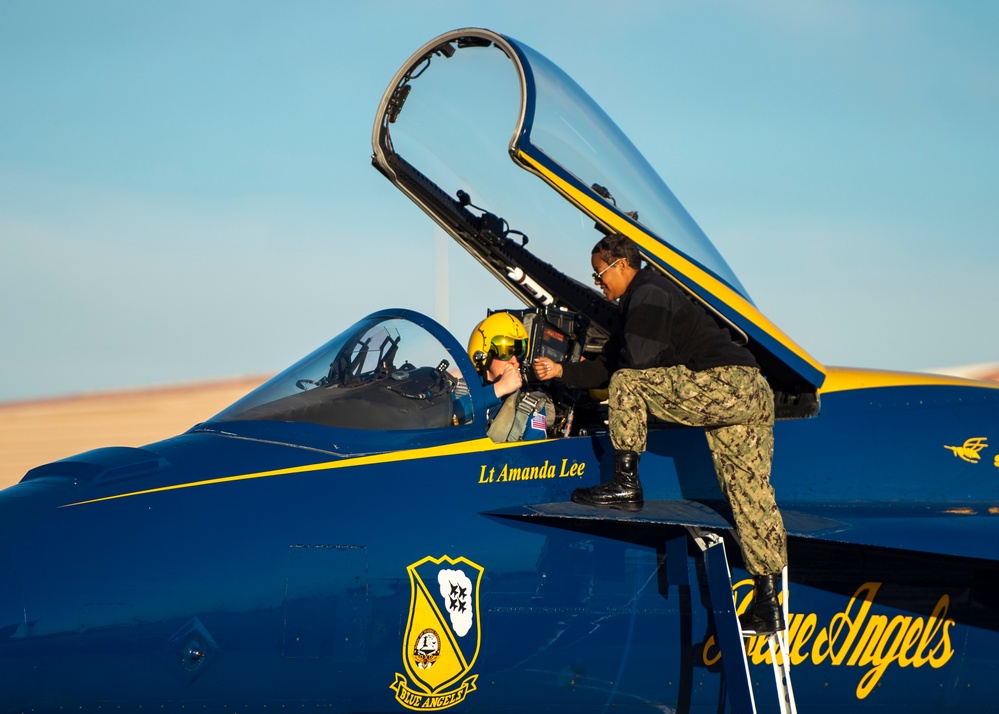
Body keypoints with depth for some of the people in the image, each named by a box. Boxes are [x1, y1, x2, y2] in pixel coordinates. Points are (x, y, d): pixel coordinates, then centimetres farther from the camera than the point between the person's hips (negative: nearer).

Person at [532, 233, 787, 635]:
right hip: (752, 394, 10)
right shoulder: (642, 298, 27)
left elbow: (637, 361, -15)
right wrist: (562, 371, 27)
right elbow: (609, 366, 29)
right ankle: (768, 604, 4)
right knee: (750, 493, 5)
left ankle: (626, 485, -5)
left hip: (722, 385, -10)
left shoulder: (648, 296, -4)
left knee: (627, 381, -7)